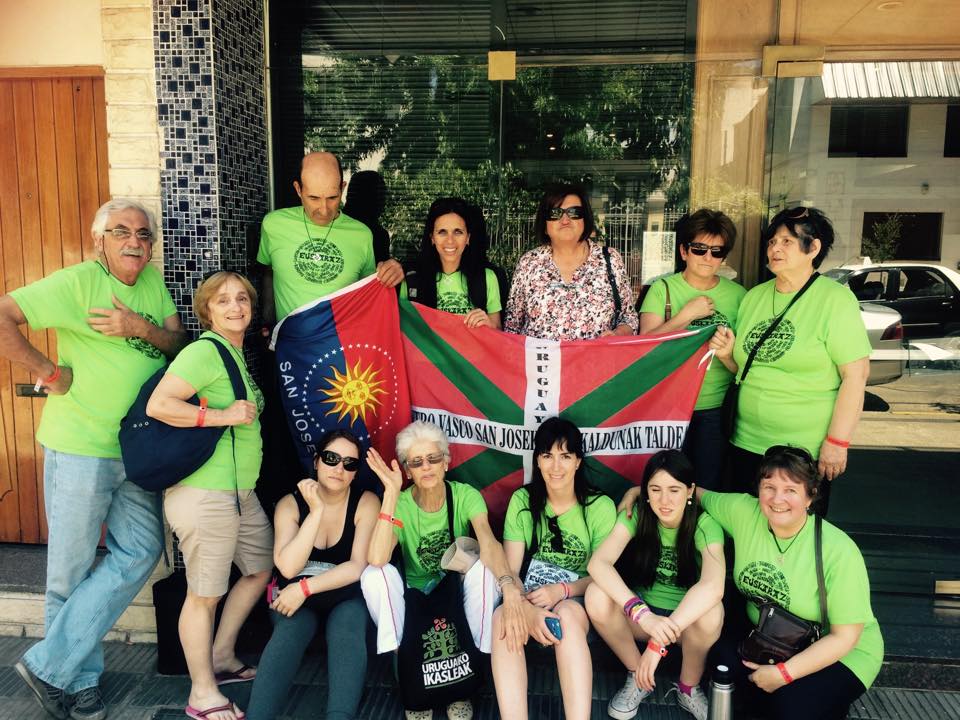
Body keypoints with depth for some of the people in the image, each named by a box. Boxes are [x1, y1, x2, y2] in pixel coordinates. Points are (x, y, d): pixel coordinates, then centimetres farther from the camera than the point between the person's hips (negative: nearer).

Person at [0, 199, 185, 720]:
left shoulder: (152, 281, 7)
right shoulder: (78, 282, -12)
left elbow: (180, 343, 2)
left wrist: (140, 328, -16)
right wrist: (48, 373, -16)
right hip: (79, 447, -6)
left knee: (140, 552, 6)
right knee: (72, 569, 6)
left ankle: (50, 663, 18)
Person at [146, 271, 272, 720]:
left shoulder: (239, 354, 13)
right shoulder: (204, 351, -15)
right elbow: (158, 405, -23)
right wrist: (225, 416, -23)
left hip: (241, 493, 10)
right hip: (204, 494, -10)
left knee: (262, 567, 22)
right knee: (205, 594, 3)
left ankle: (221, 659, 37)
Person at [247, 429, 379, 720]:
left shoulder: (366, 503, -7)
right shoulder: (290, 503, -4)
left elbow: (359, 566, -14)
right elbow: (288, 568, -17)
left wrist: (305, 588, -22)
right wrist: (316, 511, -22)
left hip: (347, 595, 0)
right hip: (296, 597, 1)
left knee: (346, 633, -34)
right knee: (289, 631, -32)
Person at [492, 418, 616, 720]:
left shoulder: (600, 507, -6)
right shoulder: (522, 500, -2)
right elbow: (509, 571, -8)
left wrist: (562, 590, -23)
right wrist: (529, 611, -28)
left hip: (577, 602, -1)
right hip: (530, 601, 2)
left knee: (567, 615, -37)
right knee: (502, 617, -33)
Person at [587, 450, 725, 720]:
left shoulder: (705, 526, -18)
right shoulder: (636, 515, -13)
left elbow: (713, 585, -37)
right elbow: (598, 563, -28)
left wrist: (659, 642, -46)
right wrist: (643, 615, -44)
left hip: (687, 619, -1)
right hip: (640, 617, 1)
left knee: (712, 612, -35)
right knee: (597, 596, -28)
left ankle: (688, 688, -4)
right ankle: (638, 677, -3)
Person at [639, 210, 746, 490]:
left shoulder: (738, 295, 3)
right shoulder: (662, 289, 0)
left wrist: (729, 354, -16)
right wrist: (687, 314, -14)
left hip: (717, 408, 1)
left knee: (708, 486, 9)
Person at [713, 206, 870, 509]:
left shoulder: (835, 298, -9)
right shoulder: (754, 296, 8)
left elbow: (856, 374, -14)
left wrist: (837, 443, -17)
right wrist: (727, 354, -5)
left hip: (807, 451, -5)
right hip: (747, 443, 5)